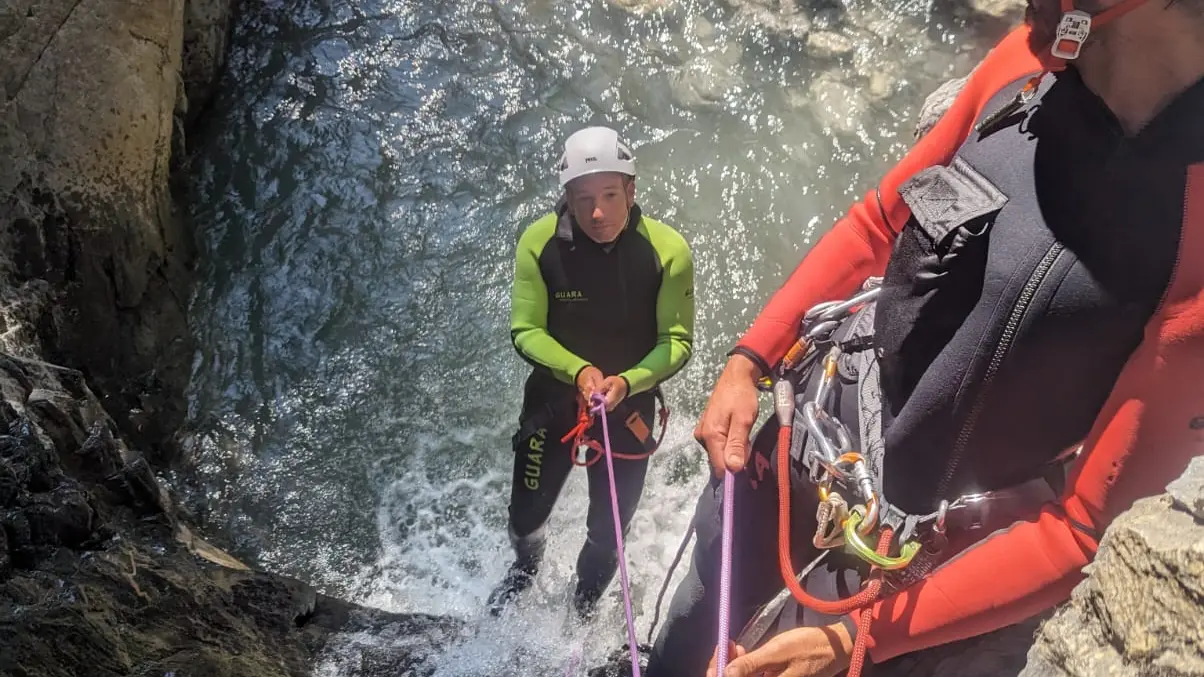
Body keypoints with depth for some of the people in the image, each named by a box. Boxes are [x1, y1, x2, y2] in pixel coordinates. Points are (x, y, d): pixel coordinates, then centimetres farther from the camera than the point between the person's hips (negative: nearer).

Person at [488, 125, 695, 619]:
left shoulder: (668, 250, -22)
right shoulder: (539, 242, -19)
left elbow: (677, 341, -16)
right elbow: (525, 331, -14)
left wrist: (626, 383, -33)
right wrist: (578, 371, -31)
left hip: (631, 406, 0)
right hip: (552, 398, 1)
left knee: (607, 534, 16)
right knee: (526, 514, 16)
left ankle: (582, 609, 51)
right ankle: (526, 566, 56)